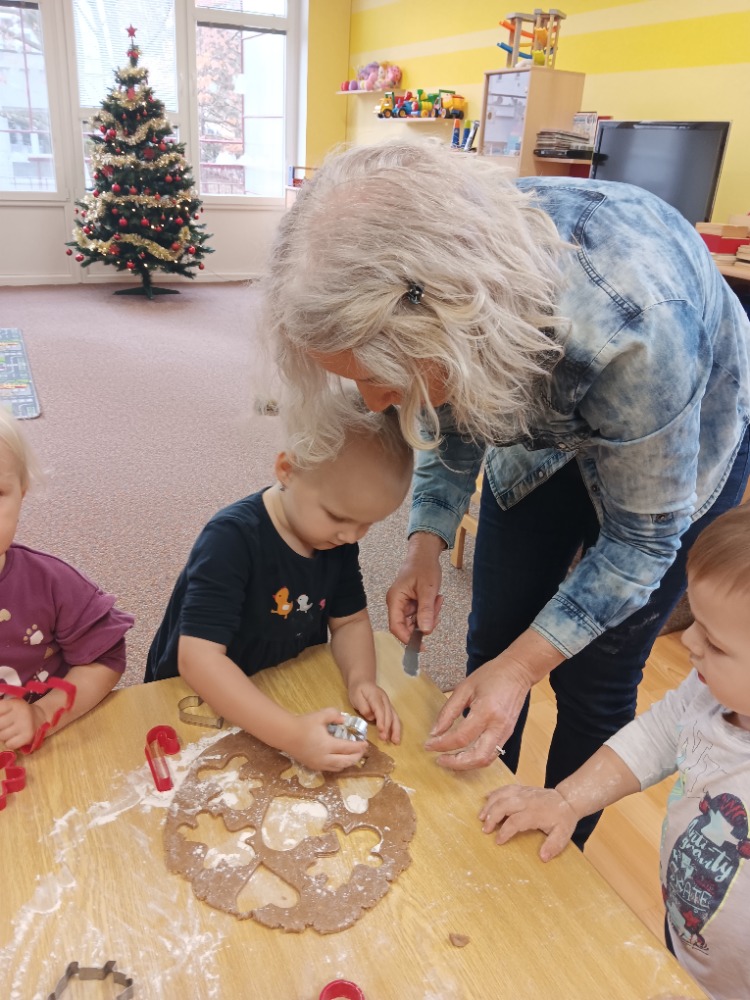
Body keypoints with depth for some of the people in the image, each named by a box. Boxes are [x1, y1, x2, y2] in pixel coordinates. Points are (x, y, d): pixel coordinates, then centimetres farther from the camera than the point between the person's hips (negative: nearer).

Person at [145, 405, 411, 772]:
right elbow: (198, 658, -33)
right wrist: (290, 734, -41)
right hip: (197, 702, -4)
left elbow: (350, 621, 1)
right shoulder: (233, 539, -28)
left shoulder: (337, 537, -8)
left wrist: (361, 679, -19)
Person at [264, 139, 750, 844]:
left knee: (594, 677, 3)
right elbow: (452, 404, -6)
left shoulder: (632, 328, -44)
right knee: (492, 640, 8)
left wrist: (523, 666, -27)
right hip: (541, 423, 5)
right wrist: (426, 543, -18)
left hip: (680, 437, -4)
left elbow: (642, 538, -26)